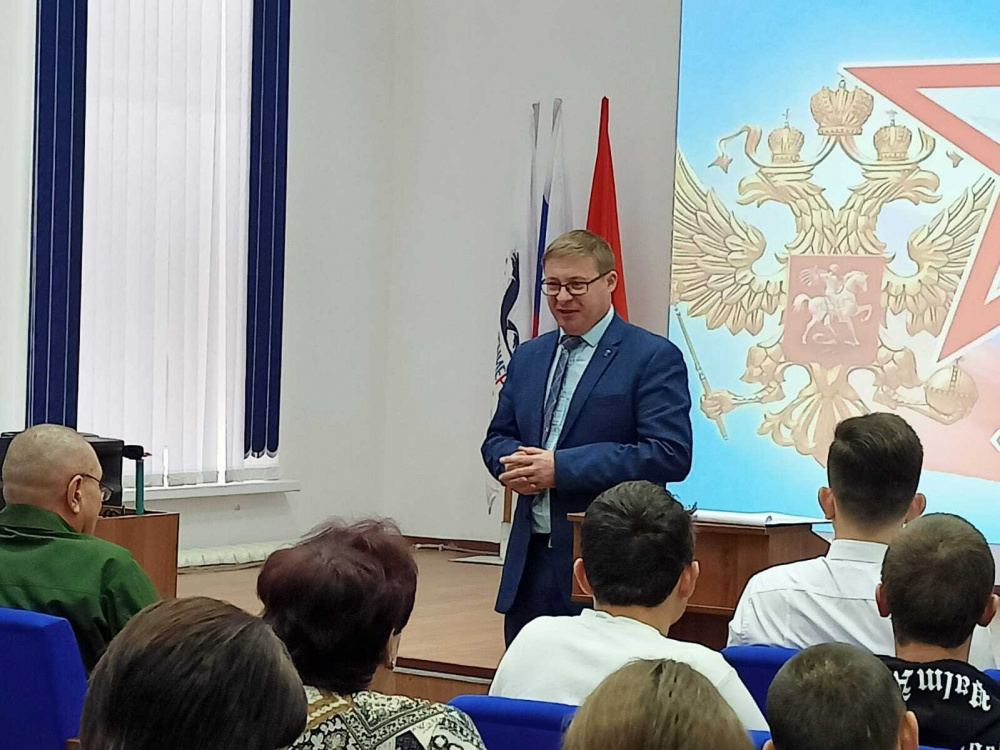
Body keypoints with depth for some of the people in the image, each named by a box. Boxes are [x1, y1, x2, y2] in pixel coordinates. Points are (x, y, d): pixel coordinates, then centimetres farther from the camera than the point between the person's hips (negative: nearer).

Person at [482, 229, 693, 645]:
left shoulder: (655, 358, -5)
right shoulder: (528, 356, 17)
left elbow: (670, 454, -15)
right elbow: (498, 438, 23)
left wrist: (561, 467, -17)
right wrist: (517, 465, -4)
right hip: (529, 562, 6)